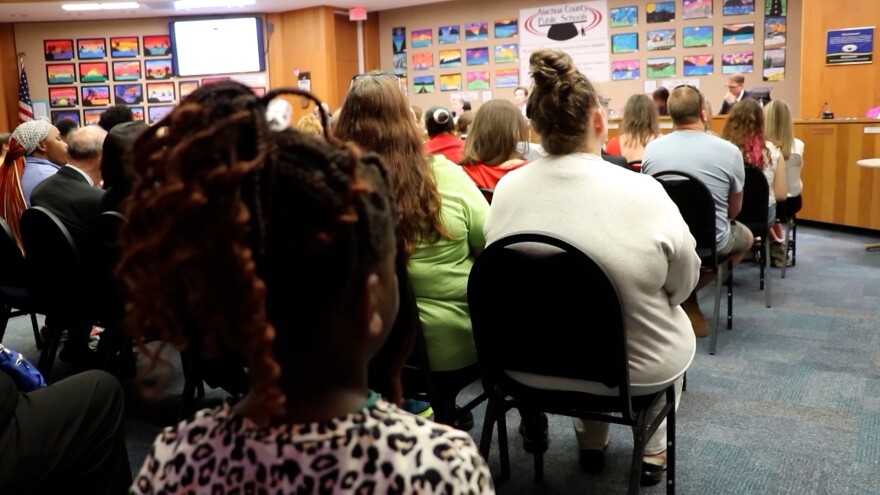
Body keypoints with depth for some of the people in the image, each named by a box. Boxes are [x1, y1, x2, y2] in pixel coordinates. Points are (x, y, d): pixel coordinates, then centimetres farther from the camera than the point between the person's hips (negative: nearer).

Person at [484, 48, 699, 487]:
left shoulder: (506, 188, -10)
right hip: (637, 369, -2)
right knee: (674, 319, 30)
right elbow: (683, 284, -5)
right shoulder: (644, 193, -21)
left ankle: (591, 444, 44)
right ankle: (652, 450, 38)